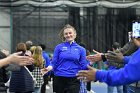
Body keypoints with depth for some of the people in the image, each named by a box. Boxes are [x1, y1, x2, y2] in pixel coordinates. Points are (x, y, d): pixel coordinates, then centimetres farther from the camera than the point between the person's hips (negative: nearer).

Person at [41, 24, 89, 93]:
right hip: (59, 79, 0)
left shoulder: (81, 49, 7)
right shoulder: (59, 47, 5)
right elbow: (54, 63, 2)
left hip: (73, 80, 0)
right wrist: (49, 68, -19)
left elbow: (83, 66, 3)